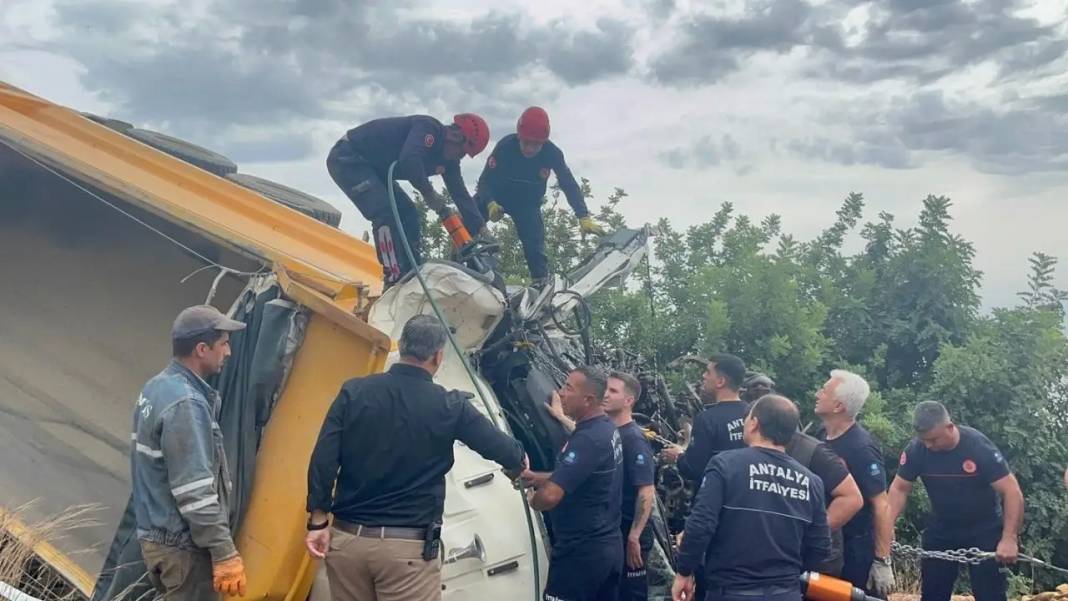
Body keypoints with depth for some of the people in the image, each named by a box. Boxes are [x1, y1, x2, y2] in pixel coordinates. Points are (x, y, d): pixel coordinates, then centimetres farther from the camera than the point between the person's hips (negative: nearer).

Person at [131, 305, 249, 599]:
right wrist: (225, 552, -21)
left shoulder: (155, 388, 8)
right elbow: (195, 492, -26)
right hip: (181, 545, -10)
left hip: (155, 535, 10)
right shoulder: (185, 403, -23)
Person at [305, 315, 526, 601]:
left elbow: (323, 459, -5)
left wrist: (318, 521, 2)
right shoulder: (449, 407, -6)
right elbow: (499, 446, 4)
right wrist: (519, 462, 27)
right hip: (408, 547, -3)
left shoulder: (354, 391, -1)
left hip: (346, 538, 4)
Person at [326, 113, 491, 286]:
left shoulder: (448, 159, 1)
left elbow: (460, 194, 2)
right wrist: (429, 192, -29)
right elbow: (409, 160, -41)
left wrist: (480, 229, -5)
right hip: (347, 157, -10)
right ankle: (396, 282, -23)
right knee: (386, 214, -22)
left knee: (407, 214, 4)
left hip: (373, 166, 10)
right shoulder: (428, 128, -25)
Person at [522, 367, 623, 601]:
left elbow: (550, 496, -30)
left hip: (581, 550, -9)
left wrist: (533, 499, -7)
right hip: (609, 545, 9)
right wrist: (535, 477, 7)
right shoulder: (607, 428, 7)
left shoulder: (588, 439, -24)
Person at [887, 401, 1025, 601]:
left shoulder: (979, 447, -24)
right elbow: (899, 489, -6)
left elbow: (1012, 491, -23)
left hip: (984, 530, -3)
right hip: (941, 531, 3)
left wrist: (1009, 538, -30)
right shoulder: (916, 449, -15)